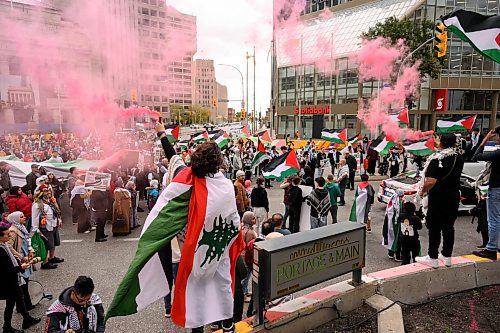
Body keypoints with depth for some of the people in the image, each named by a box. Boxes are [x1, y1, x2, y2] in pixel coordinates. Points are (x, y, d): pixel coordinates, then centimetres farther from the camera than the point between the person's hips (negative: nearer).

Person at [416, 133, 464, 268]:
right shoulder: (459, 158, 2)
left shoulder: (436, 158, -18)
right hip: (454, 197, 6)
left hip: (438, 198, -6)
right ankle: (447, 256, 25)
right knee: (449, 227, 14)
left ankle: (432, 258, 10)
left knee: (434, 228, 2)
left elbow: (431, 181, -26)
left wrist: (422, 191, -6)